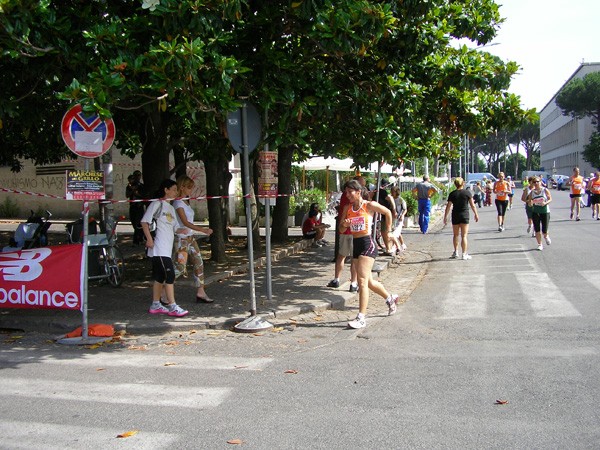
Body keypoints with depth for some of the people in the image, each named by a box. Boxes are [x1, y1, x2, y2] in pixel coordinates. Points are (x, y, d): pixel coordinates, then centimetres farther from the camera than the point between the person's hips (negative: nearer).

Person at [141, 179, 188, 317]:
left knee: (160, 276, 12)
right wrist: (149, 238, -18)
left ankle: (155, 305, 19)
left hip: (167, 247, 9)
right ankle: (172, 306, -12)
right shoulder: (157, 204, -5)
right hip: (159, 247, -9)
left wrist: (181, 230, -1)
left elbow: (175, 227, 20)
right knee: (170, 274, -13)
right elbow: (144, 221, -10)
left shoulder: (170, 208, 22)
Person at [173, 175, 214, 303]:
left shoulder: (186, 201, 13)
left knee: (199, 264, 8)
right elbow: (185, 222, -22)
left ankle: (200, 293, 14)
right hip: (182, 239, -9)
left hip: (190, 238, 9)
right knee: (180, 268, -8)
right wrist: (202, 229, -29)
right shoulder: (178, 203, -14)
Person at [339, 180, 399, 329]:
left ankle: (361, 318, -16)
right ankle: (390, 298, 43)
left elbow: (388, 212, 8)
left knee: (362, 280, -16)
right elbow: (341, 229, 8)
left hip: (367, 245, -7)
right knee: (369, 282, 17)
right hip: (355, 245, 7)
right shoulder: (347, 208, 8)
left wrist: (387, 230, 12)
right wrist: (345, 225, -14)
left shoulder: (369, 205, -7)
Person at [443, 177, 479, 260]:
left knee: (455, 235, 16)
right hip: (465, 215, -1)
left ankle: (456, 252, 20)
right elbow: (472, 205, -2)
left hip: (455, 216, 1)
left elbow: (448, 206, -2)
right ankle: (464, 254, 2)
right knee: (464, 236, 1)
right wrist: (476, 214, 8)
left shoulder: (452, 194, -3)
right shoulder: (467, 192, -5)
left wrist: (445, 216, 6)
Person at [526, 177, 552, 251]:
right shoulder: (532, 192, 0)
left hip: (545, 212, -2)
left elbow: (550, 199, 1)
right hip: (535, 212, 2)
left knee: (544, 230, -3)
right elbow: (529, 201, 5)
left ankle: (546, 236, 34)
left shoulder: (545, 190, -4)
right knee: (537, 230, 0)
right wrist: (530, 203, -19)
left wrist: (545, 203, -19)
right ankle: (540, 244, 14)